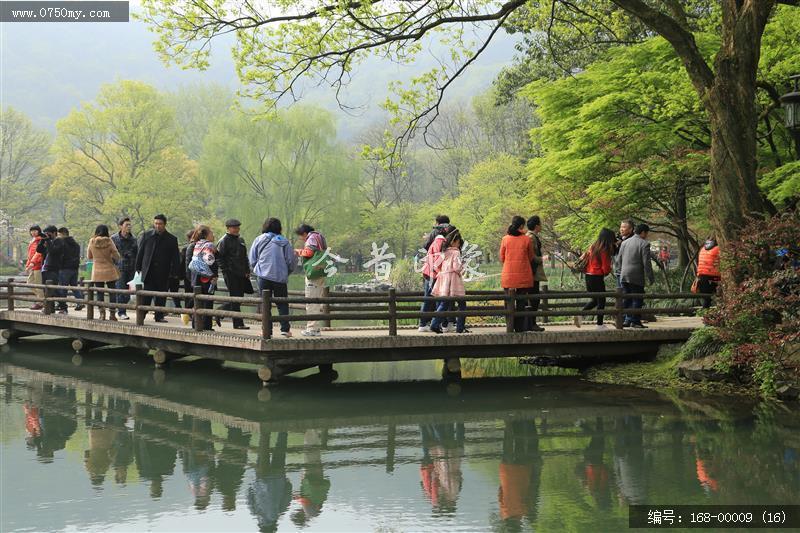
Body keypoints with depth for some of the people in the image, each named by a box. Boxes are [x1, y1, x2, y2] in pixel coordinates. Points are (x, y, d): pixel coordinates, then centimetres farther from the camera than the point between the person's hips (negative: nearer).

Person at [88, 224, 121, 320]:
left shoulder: (92, 242, -4)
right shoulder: (109, 241, -10)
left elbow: (89, 256, 9)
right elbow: (117, 256, -7)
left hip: (97, 272, 1)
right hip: (109, 271, -1)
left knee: (99, 293, 6)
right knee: (112, 292, 7)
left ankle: (102, 313, -1)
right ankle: (112, 314, 5)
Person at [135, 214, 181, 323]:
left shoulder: (172, 239, 3)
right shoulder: (146, 235, 5)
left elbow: (175, 257, 5)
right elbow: (140, 252, 8)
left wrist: (174, 273, -2)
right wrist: (138, 268, 4)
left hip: (163, 273, 1)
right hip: (148, 271, -1)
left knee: (161, 297, 5)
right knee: (146, 295, -3)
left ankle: (159, 316, 14)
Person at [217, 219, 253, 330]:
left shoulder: (240, 240, 17)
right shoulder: (224, 241, -7)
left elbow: (245, 257, 23)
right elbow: (220, 257, -11)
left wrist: (247, 271, 14)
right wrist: (225, 271, -16)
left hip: (241, 275, 8)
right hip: (230, 274, -8)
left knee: (239, 296, 10)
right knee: (235, 297, -5)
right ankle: (238, 323, 0)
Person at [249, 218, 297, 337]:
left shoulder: (259, 240, 2)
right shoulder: (284, 242, 2)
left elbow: (252, 260, 5)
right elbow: (292, 261, 2)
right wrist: (286, 273, 19)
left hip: (264, 276, 0)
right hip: (281, 277, 0)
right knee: (282, 304, 8)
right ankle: (285, 329, 2)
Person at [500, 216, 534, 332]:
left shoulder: (505, 239, -1)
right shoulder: (527, 239, -4)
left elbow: (501, 258, 8)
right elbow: (531, 258, 7)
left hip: (508, 274, 1)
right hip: (523, 275, -1)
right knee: (521, 302, 6)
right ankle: (520, 327, 5)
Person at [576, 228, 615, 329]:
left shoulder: (592, 247, 7)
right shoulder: (604, 251, -14)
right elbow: (606, 268, -13)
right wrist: (609, 270, 6)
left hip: (588, 276, 7)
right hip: (598, 277, -7)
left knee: (594, 300, 19)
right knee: (601, 301, 5)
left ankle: (580, 314, 2)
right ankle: (600, 324, 8)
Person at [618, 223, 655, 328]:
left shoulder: (624, 242, 12)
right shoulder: (644, 244, -8)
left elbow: (619, 260, 15)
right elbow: (646, 263, -12)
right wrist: (651, 278, -6)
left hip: (624, 276, 6)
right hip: (636, 277, -6)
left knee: (627, 299, 11)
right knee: (637, 300, 0)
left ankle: (628, 320, 12)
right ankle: (635, 321, 0)